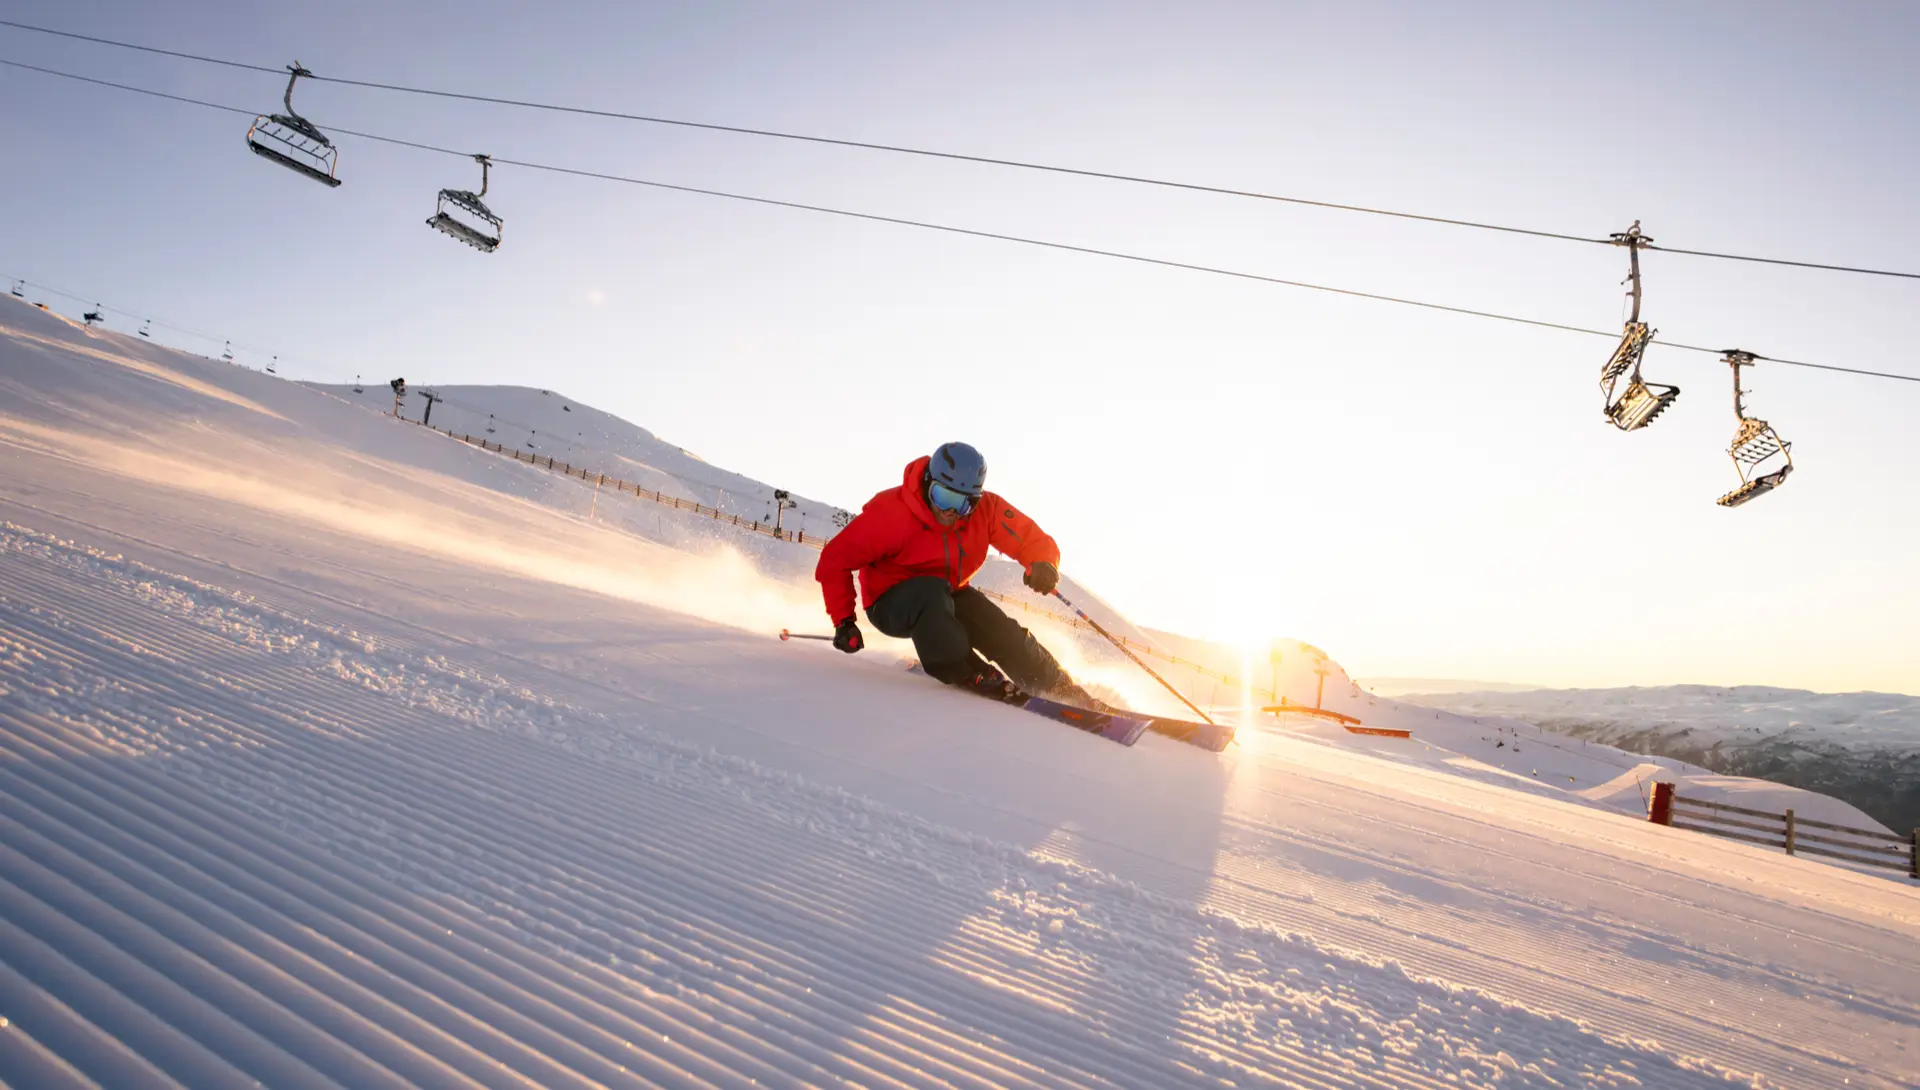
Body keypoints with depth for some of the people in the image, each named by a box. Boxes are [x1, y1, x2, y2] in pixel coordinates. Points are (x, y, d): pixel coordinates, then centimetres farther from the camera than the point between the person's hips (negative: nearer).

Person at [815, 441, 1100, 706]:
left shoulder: (986, 510, -17)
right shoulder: (890, 513, -29)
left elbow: (1030, 538, -17)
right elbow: (834, 560, -21)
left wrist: (1042, 563, -41)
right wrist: (843, 620, -25)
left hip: (947, 597, 5)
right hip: (890, 604, -4)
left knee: (1006, 636, -12)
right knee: (931, 590, -37)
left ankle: (1063, 691, 11)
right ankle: (969, 675, -25)